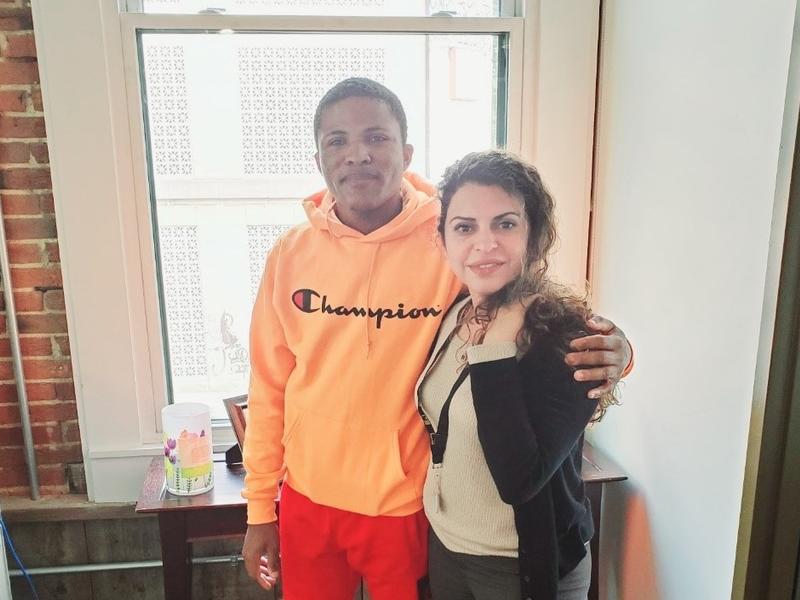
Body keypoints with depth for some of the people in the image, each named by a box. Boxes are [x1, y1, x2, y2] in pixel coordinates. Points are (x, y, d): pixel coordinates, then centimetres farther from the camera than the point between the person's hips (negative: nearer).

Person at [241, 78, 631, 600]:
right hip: (307, 503, 3)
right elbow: (269, 389, 1)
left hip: (408, 508, -2)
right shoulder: (291, 254, -5)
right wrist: (260, 507, 6)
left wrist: (609, 352, -30)